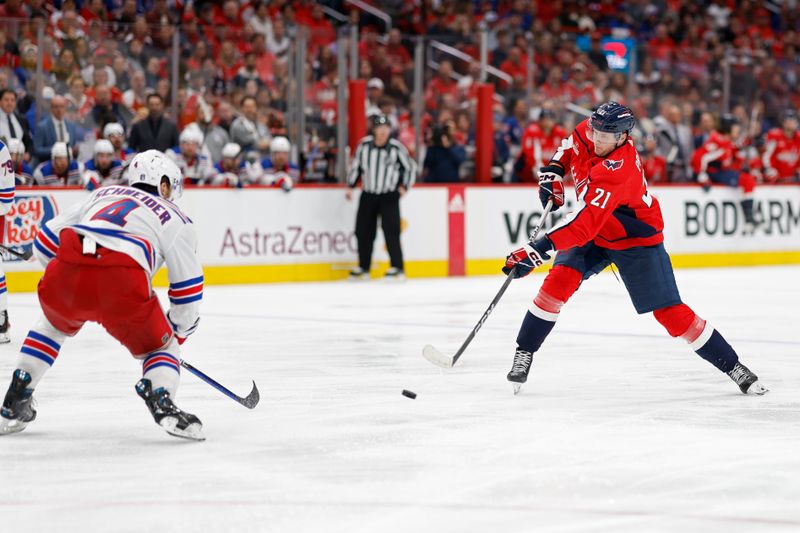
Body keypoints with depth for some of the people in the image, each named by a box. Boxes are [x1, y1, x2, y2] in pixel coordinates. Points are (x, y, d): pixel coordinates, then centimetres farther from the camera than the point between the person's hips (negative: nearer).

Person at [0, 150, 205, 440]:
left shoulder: (102, 194, 32)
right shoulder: (175, 219, 23)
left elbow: (46, 242, 29)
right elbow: (187, 286, 20)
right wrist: (178, 332, 36)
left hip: (64, 275, 4)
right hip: (121, 283, -4)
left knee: (53, 325, 36)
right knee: (159, 347, 18)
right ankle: (161, 401, -13)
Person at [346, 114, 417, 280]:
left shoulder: (396, 148, -8)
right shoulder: (364, 145, -1)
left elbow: (410, 167, 4)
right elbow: (356, 166, 12)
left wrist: (404, 187, -2)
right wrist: (350, 186, 8)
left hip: (389, 196, -3)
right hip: (368, 195, 4)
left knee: (391, 230, -14)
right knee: (363, 231, 6)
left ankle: (397, 268, -11)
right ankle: (363, 268, 20)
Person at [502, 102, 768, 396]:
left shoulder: (618, 171, -37)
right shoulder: (588, 133, -15)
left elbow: (584, 223, -46)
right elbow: (570, 144, 13)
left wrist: (539, 249, -53)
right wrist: (553, 172, -4)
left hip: (636, 239, -6)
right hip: (594, 232, 6)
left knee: (670, 312, -7)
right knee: (559, 280, -18)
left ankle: (733, 366, 5)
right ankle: (524, 353, -7)